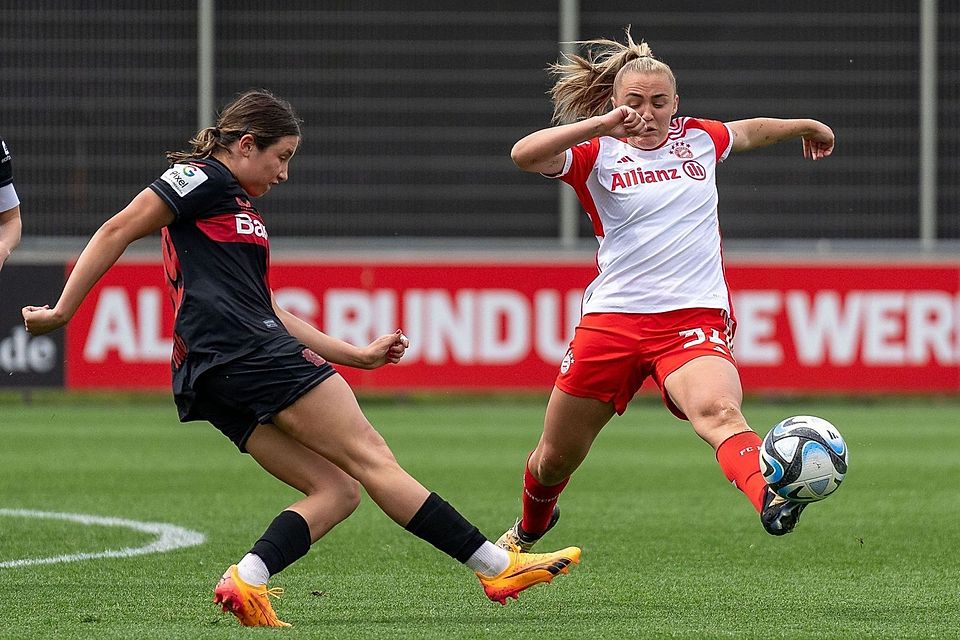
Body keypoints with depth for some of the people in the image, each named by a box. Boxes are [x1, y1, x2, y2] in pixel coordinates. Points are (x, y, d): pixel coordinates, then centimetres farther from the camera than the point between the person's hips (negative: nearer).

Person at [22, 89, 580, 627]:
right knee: (372, 459, -10)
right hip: (249, 354, -10)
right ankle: (497, 565, -10)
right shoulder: (204, 179, 1)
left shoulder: (240, 207, 29)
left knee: (338, 490, 0)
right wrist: (63, 312, -9)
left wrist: (358, 356, 28)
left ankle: (246, 581, -19)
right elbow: (118, 231, -7)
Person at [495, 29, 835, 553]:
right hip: (612, 318, 0)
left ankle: (769, 498, -61)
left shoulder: (698, 138, 13)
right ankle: (531, 527, 46)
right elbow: (524, 155, -18)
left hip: (695, 318, 0)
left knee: (718, 412, -33)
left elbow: (750, 132, 37)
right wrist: (600, 125, -26)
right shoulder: (598, 154, 2)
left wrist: (806, 126, 50)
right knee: (556, 457, 13)